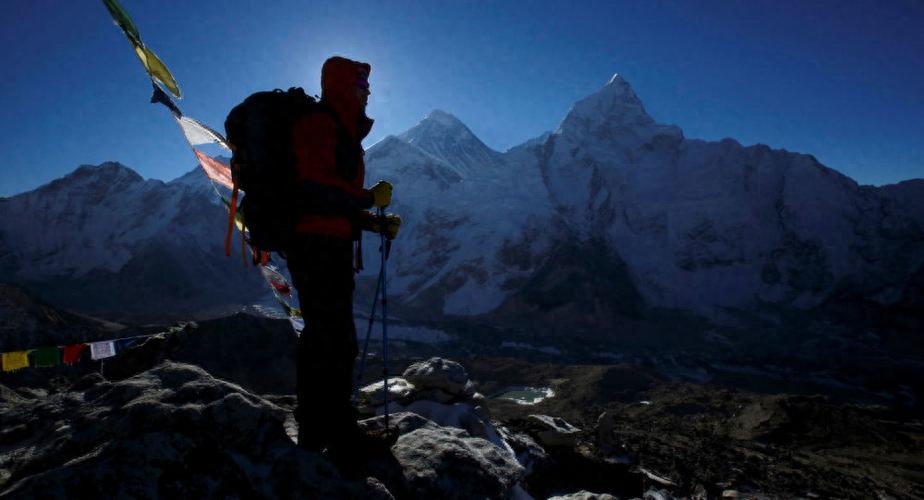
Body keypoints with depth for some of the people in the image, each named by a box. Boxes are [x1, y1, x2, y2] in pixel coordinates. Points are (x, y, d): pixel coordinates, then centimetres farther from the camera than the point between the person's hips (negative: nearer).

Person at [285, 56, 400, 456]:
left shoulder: (343, 133, 23)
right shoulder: (317, 127, -8)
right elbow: (316, 191, -21)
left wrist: (377, 223, 13)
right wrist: (370, 199, -12)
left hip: (334, 247, 10)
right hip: (316, 246, -10)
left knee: (338, 340, 14)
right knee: (325, 340, -7)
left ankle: (340, 432, 26)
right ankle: (316, 437, 4)